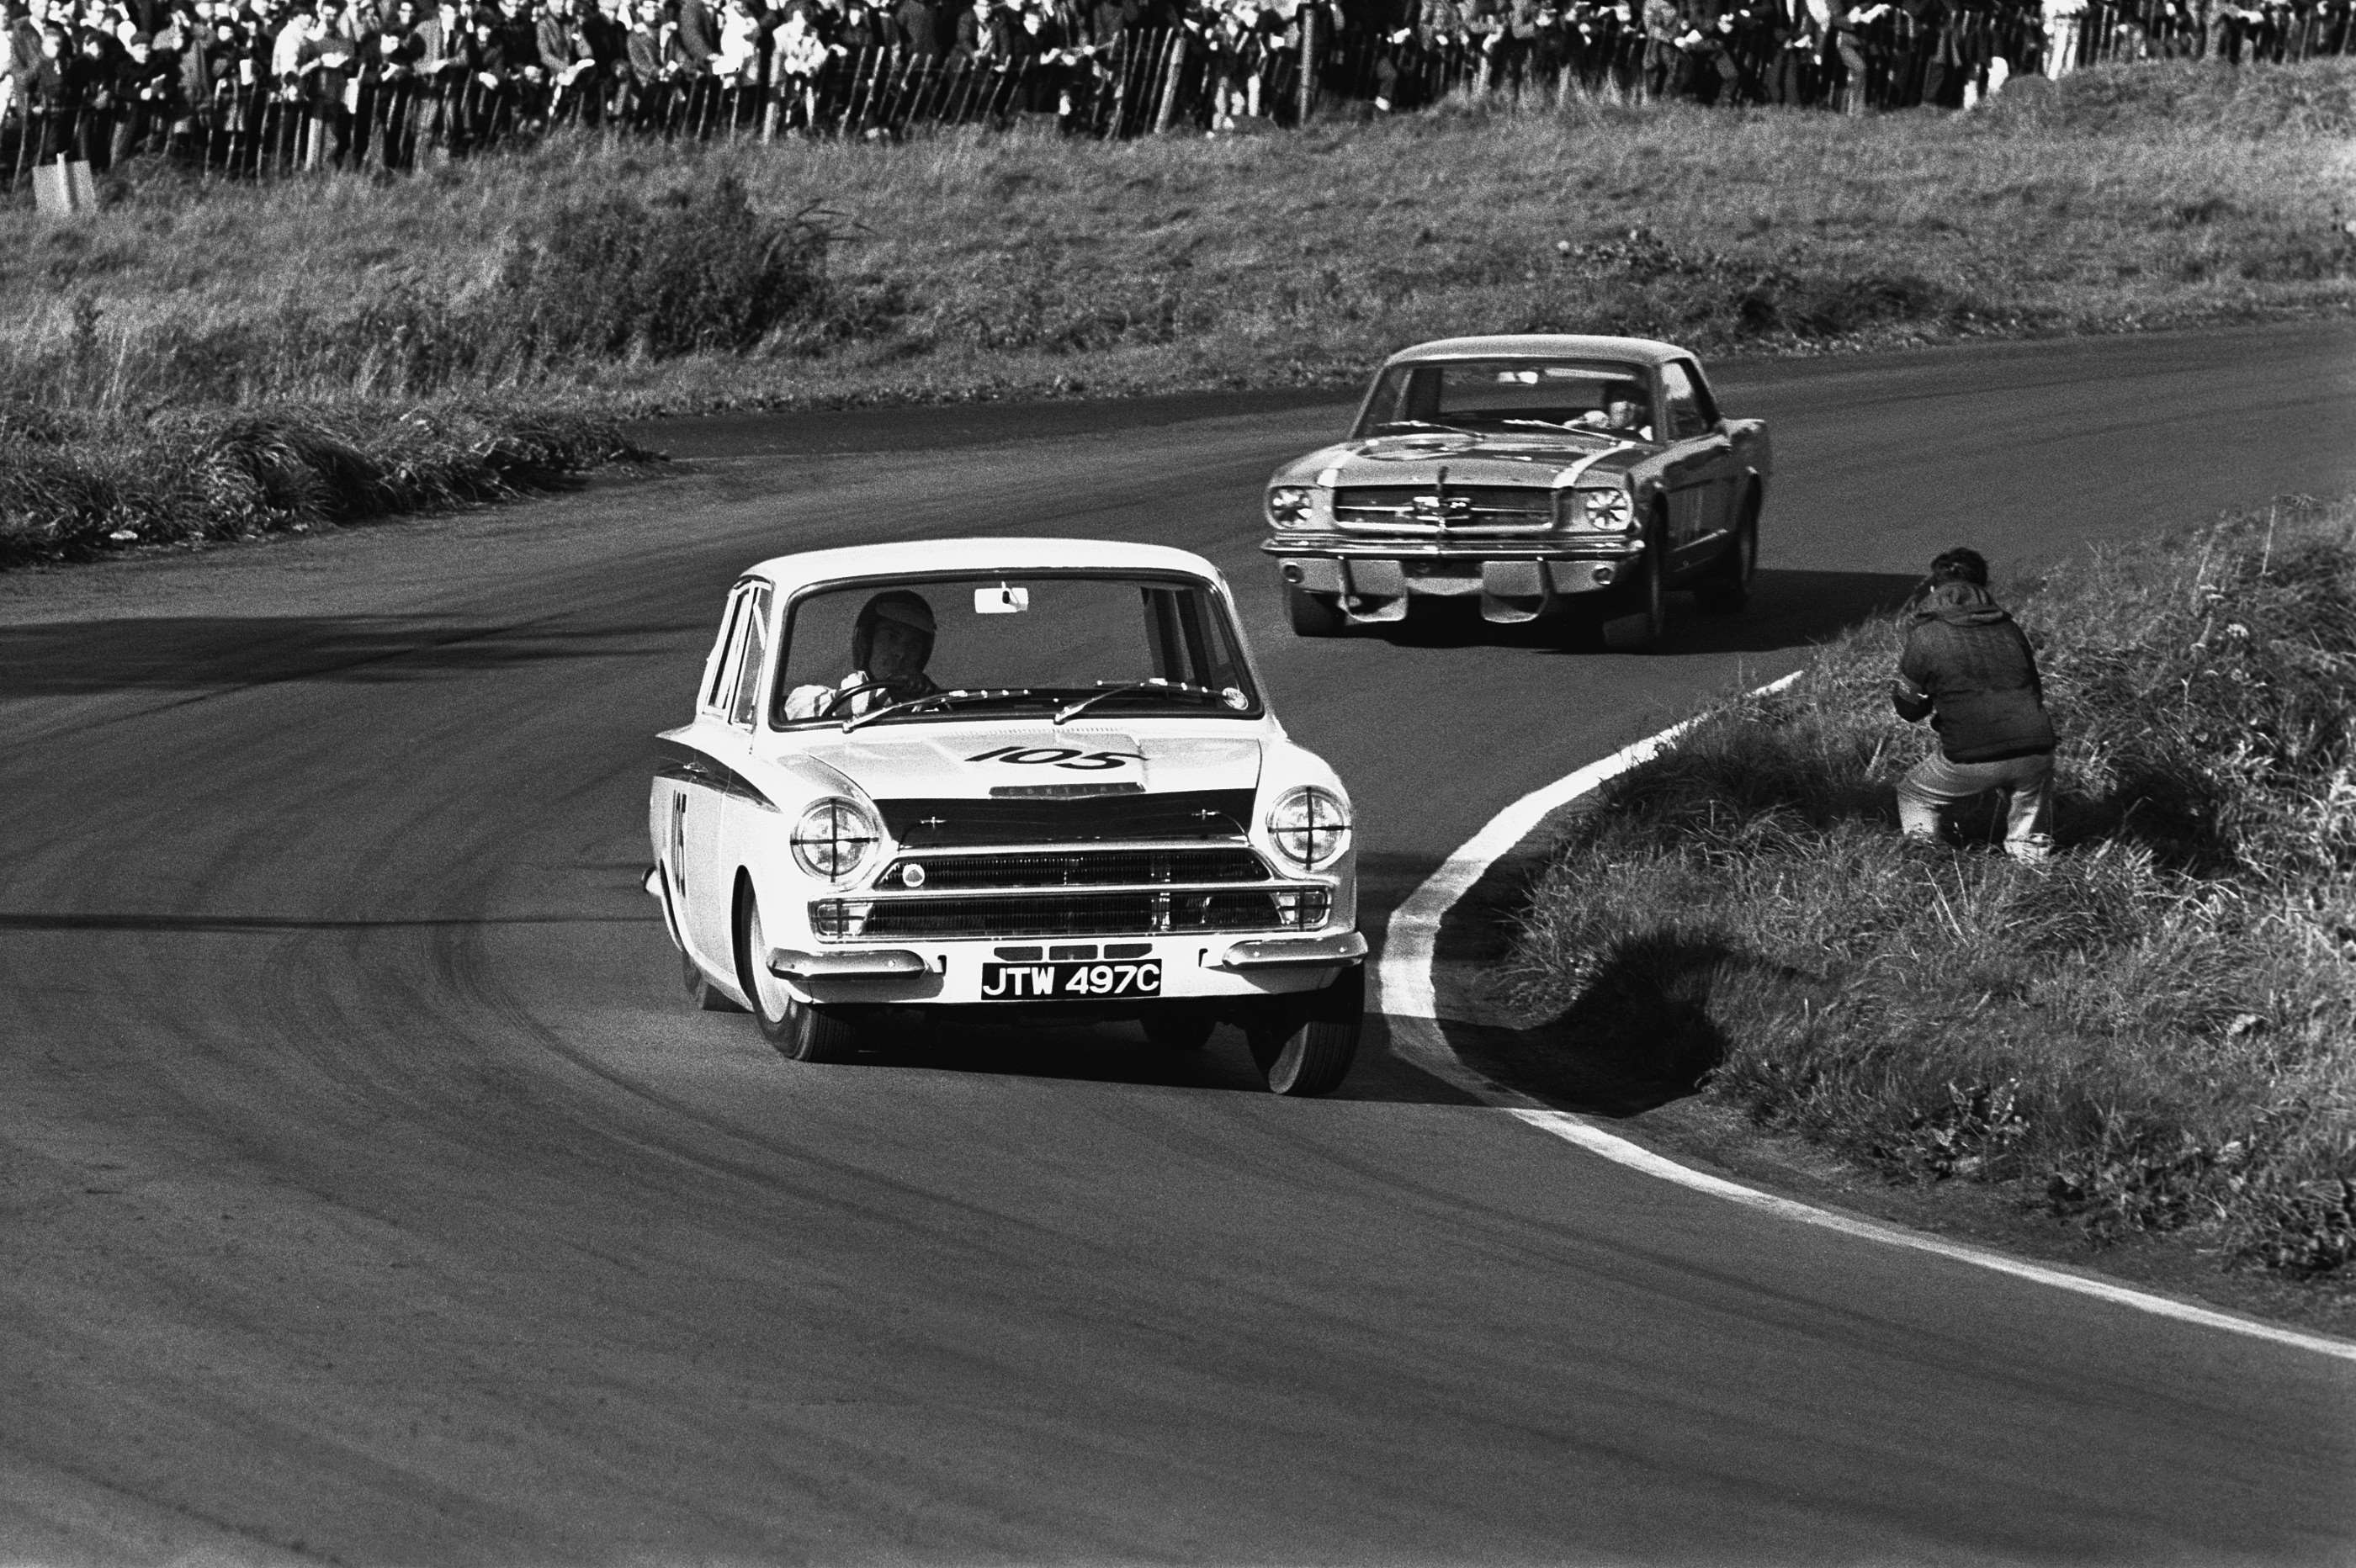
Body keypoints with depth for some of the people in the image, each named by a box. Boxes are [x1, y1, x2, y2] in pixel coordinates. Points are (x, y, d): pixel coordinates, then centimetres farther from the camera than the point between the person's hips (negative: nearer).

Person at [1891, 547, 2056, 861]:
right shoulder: (2009, 630, 13)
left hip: (1970, 761, -3)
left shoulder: (1926, 636, 1)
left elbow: (1908, 709, 11)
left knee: (1913, 797, 22)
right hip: (2034, 750, 3)